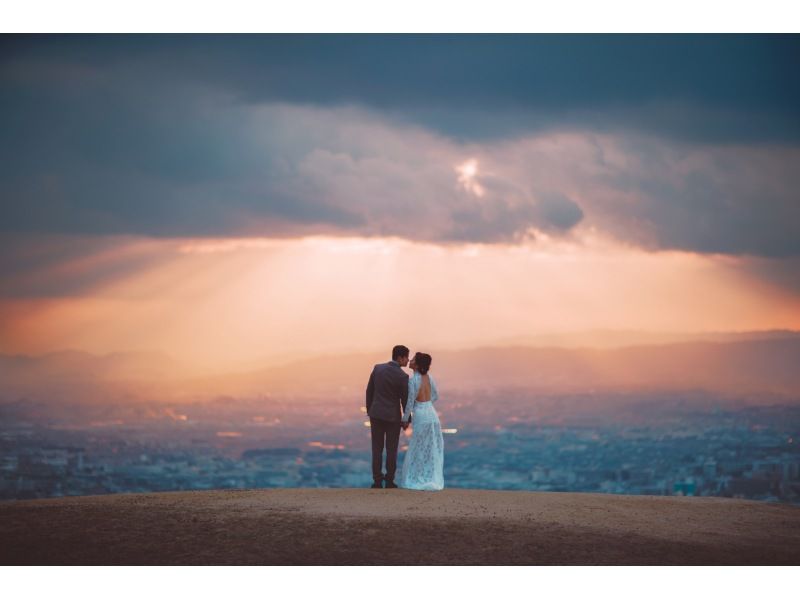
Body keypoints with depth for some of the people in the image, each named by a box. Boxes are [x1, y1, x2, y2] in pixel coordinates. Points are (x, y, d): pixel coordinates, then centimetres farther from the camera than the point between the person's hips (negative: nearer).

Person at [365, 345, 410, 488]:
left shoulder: (377, 368, -3)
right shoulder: (403, 376, -16)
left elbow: (369, 391, 3)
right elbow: (405, 399, -9)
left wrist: (369, 410, 16)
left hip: (376, 413, 3)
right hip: (393, 416, -3)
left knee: (377, 449, 7)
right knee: (391, 450, 6)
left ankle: (377, 481, 5)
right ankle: (389, 481, 6)